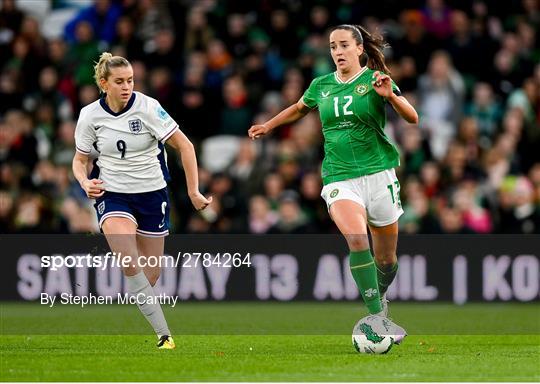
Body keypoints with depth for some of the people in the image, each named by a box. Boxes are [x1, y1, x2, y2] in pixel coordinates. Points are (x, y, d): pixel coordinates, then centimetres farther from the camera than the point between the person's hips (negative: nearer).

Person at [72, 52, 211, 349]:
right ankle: (164, 334, -22)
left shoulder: (147, 107, -13)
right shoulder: (90, 115, -6)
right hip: (112, 194, 0)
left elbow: (184, 146, -9)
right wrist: (85, 183, -13)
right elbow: (79, 160, 8)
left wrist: (193, 192, -11)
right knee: (130, 265, -25)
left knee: (151, 274, 3)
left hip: (151, 193, 0)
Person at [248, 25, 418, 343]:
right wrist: (268, 126, 37)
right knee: (356, 238, -27)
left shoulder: (374, 79, 0)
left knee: (386, 258, 7)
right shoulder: (321, 86, 11)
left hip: (378, 173, -1)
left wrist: (390, 95, -23)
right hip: (339, 177, 1)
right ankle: (377, 317, -27)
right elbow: (300, 108, 33)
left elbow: (412, 118, -7)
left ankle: (380, 297, 40)